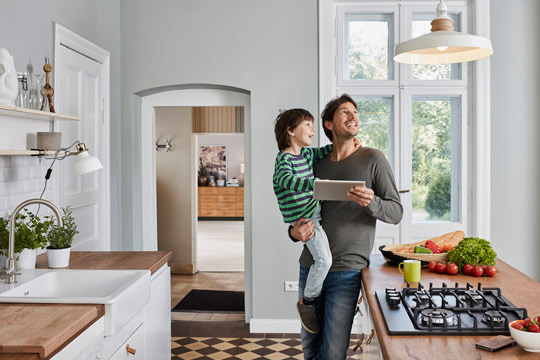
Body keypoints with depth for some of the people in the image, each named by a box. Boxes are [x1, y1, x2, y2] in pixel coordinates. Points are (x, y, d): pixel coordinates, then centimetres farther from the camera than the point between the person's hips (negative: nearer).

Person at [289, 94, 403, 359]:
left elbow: (396, 212, -3)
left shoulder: (373, 159, -1)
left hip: (345, 271, -4)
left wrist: (371, 203, -25)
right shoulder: (317, 165, 11)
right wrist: (295, 232, -4)